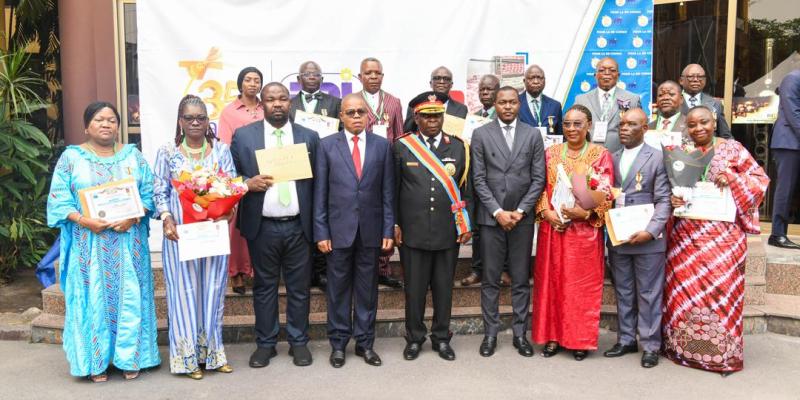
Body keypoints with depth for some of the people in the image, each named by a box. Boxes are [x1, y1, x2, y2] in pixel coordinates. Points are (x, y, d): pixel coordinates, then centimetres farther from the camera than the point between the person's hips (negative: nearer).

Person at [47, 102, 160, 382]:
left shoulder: (133, 155, 7)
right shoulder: (71, 156, 3)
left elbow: (148, 193, 2)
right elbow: (59, 199, -2)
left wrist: (132, 217, -15)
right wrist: (84, 220, -17)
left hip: (128, 241, 1)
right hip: (88, 242, -1)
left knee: (129, 296, 4)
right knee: (93, 298, 3)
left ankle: (130, 357, 14)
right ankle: (96, 362, 12)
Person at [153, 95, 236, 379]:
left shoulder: (221, 150, 5)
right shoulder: (167, 152, 3)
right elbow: (159, 192, 1)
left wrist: (229, 211, -17)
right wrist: (167, 220, -14)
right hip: (181, 231, -1)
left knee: (212, 289, 8)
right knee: (184, 291, 5)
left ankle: (212, 351, 22)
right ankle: (188, 356, 16)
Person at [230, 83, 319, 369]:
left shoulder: (309, 137, 5)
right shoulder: (243, 136, 3)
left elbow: (316, 181, 5)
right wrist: (248, 183, -16)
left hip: (298, 226, 1)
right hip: (262, 227, 0)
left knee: (299, 288, 8)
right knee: (264, 287, 10)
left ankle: (298, 342, 22)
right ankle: (265, 343, 23)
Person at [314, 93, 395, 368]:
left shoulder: (382, 145, 4)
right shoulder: (327, 145, 1)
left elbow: (388, 192, 3)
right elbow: (320, 192, 0)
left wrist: (389, 230, -1)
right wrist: (321, 231, -5)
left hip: (371, 229, 1)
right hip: (338, 228, -1)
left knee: (367, 288, 9)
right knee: (338, 288, 8)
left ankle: (365, 342, 22)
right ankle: (338, 343, 21)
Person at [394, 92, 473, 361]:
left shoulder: (458, 147, 6)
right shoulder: (402, 146, 1)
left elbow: (467, 189, 7)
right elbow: (393, 189, 3)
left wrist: (466, 224, 2)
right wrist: (394, 224, 0)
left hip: (448, 232, 1)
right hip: (413, 232, -1)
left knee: (444, 287, 11)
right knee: (414, 288, 8)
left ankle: (441, 338, 27)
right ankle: (414, 337, 26)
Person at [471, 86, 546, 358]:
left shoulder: (532, 135, 6)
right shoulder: (481, 134, 3)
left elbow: (538, 179, 3)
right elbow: (479, 179, -1)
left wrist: (520, 211, -7)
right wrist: (498, 211, -9)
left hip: (522, 217, 1)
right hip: (491, 217, -1)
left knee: (521, 279, 7)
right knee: (490, 279, 5)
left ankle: (520, 333, 18)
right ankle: (490, 333, 16)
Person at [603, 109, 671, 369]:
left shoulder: (657, 157, -3)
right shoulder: (612, 158, 12)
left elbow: (663, 200, -7)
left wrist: (651, 231, -17)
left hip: (647, 238, -4)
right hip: (617, 238, 5)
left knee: (648, 295, 4)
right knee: (623, 293, 13)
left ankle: (650, 346, 14)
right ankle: (626, 340, 24)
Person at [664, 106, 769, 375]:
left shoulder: (732, 149, 2)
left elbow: (760, 180, 1)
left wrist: (731, 178, -16)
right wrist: (671, 199, -11)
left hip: (722, 235, -2)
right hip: (686, 235, 2)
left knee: (721, 288, 0)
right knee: (684, 289, 5)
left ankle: (722, 352, 12)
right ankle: (683, 345, 18)